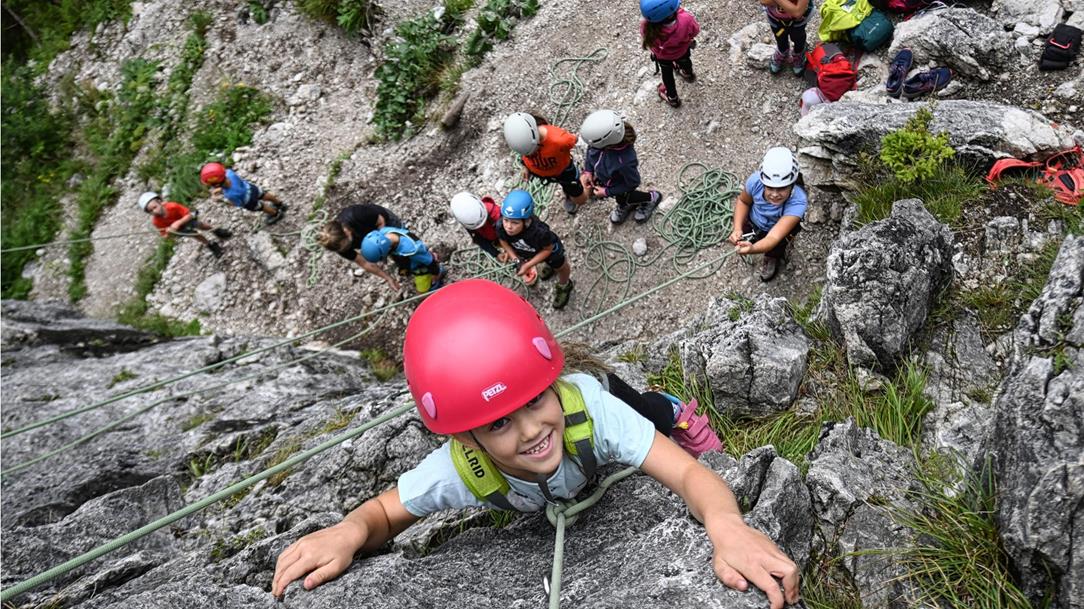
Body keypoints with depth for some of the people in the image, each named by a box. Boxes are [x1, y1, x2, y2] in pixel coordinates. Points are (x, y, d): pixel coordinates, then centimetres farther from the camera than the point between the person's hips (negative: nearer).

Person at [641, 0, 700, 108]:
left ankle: (672, 99, 58)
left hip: (662, 56, -1)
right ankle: (688, 75, 73)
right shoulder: (686, 19, -43)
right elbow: (695, 31, -19)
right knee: (685, 61, 38)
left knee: (667, 74, 33)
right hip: (682, 50, 1)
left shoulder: (647, 27, -45)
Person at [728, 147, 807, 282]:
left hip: (782, 228, -3)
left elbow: (773, 237, -50)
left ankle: (772, 259, 17)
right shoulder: (756, 180, -35)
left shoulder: (798, 201, -43)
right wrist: (737, 229, -25)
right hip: (754, 220, 3)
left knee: (773, 252, -19)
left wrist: (752, 249, -71)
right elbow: (743, 201, -11)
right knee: (736, 240, -9)